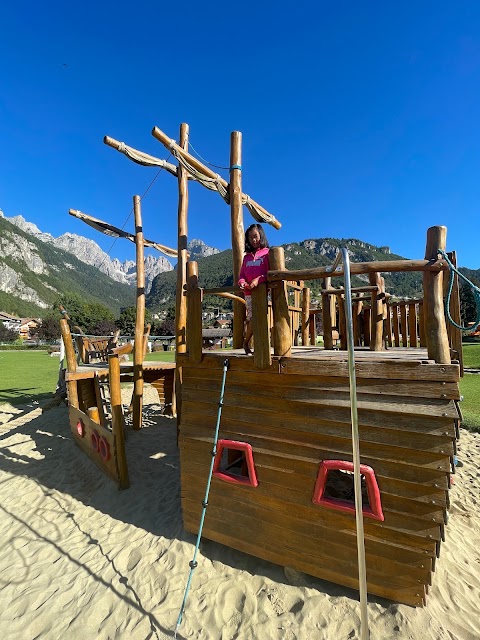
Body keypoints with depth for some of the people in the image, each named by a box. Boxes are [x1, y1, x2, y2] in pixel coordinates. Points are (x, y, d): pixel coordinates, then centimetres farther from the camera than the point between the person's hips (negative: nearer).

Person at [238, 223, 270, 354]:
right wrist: (242, 282, -8)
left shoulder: (267, 253, 4)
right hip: (248, 292, 3)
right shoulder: (247, 257, 19)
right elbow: (242, 274, 15)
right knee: (252, 318, -4)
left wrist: (258, 279, -22)